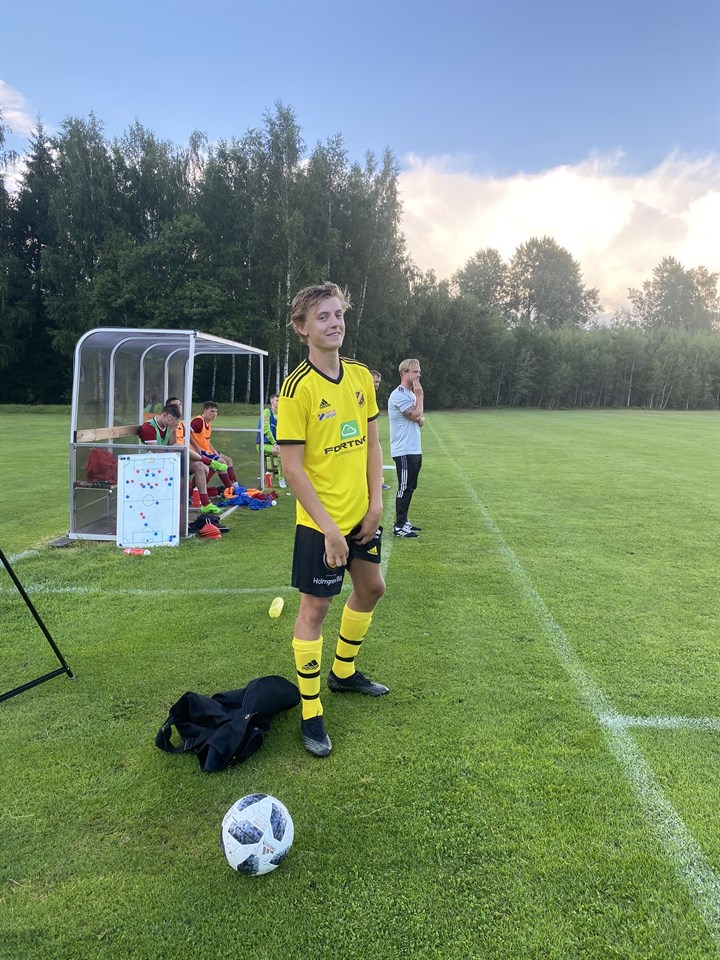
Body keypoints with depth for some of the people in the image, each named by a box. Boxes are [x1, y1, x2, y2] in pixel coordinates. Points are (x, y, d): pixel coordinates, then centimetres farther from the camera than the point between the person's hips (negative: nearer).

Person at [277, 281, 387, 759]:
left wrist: (375, 504, 0)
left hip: (362, 514, 7)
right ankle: (311, 714, 20)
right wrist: (329, 529, -20)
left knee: (371, 588, 20)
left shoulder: (361, 375, 3)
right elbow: (292, 467, -19)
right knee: (315, 609, 3)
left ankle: (344, 672, 44)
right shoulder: (297, 387, -17)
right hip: (321, 522, -7)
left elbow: (372, 442, 9)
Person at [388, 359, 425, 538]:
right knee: (405, 488, -6)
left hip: (414, 450, 10)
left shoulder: (411, 394, 16)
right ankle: (399, 527, -1)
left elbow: (420, 419, 18)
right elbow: (417, 415, -21)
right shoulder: (399, 395, -15)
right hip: (404, 451, -10)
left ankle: (403, 521, 23)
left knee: (410, 487, 14)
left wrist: (420, 419, -6)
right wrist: (420, 395, -11)